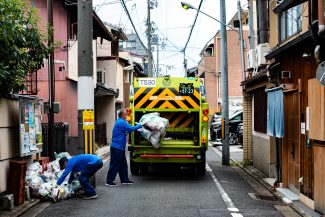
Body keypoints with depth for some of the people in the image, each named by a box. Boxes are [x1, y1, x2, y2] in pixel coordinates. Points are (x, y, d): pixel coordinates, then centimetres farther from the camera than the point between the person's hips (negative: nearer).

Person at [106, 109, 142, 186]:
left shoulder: (119, 122, 17)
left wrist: (137, 127, 14)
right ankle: (109, 181, 1)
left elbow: (127, 130, 22)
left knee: (123, 164, 15)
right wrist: (139, 125, -2)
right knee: (114, 165, -5)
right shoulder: (121, 123, -15)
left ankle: (124, 180, 22)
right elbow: (131, 128, -18)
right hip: (117, 148, -10)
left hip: (120, 148, 10)